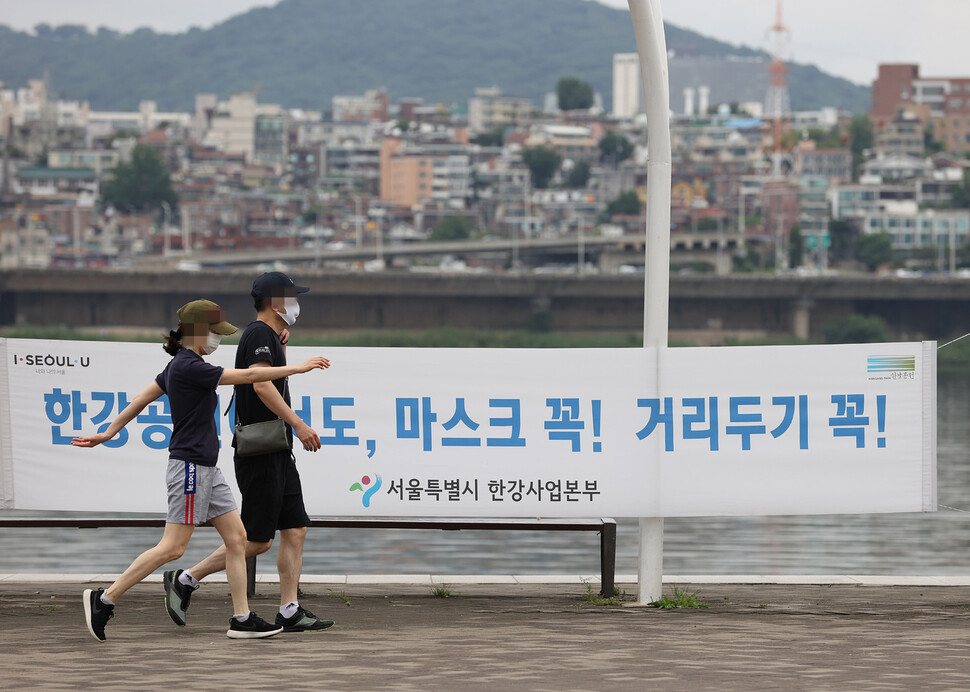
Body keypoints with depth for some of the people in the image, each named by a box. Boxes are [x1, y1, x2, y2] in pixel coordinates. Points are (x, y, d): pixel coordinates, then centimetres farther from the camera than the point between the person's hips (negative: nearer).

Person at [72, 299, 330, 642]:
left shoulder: (180, 366, 12)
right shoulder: (188, 367, -17)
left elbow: (142, 398, 20)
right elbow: (247, 376, -18)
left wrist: (109, 432, 27)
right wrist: (297, 368, -12)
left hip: (206, 470, 10)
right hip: (190, 466, -10)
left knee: (236, 537, 6)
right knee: (173, 547, -9)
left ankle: (242, 619, 8)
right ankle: (105, 599, -3)